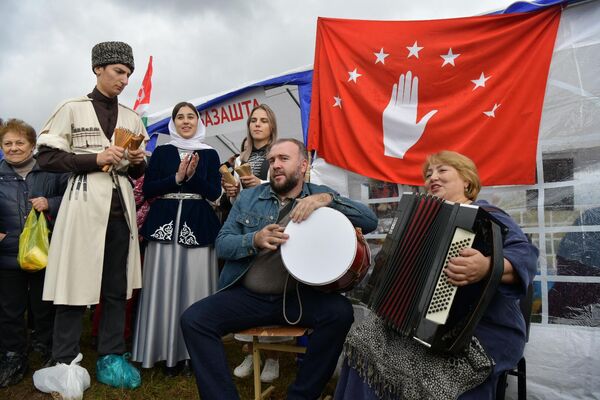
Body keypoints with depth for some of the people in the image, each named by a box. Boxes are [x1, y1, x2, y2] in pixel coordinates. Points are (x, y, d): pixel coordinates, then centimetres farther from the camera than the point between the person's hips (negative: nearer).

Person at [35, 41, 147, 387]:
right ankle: (64, 362, 12)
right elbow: (46, 157, -3)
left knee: (118, 285, 8)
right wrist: (95, 159, -13)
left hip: (121, 204, 5)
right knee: (77, 282, -2)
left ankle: (111, 355, 20)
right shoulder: (73, 109, 2)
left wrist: (139, 161, -3)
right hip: (85, 202, -4)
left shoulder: (132, 118, 15)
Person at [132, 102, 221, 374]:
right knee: (165, 287, 1)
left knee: (195, 286, 0)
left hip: (198, 226, 0)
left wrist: (193, 176, -13)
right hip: (165, 225, 1)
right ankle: (168, 350, 13)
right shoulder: (162, 152, 11)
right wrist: (177, 178, -10)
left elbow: (214, 193, 1)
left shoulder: (210, 154, 9)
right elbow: (147, 190, 2)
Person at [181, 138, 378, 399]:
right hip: (246, 296, 1)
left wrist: (327, 200, -20)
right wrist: (254, 240, -16)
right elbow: (222, 244, 5)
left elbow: (370, 221, -5)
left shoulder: (321, 195, 5)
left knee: (340, 312, -27)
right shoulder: (249, 197, 9)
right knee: (193, 320, -20)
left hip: (299, 297, -1)